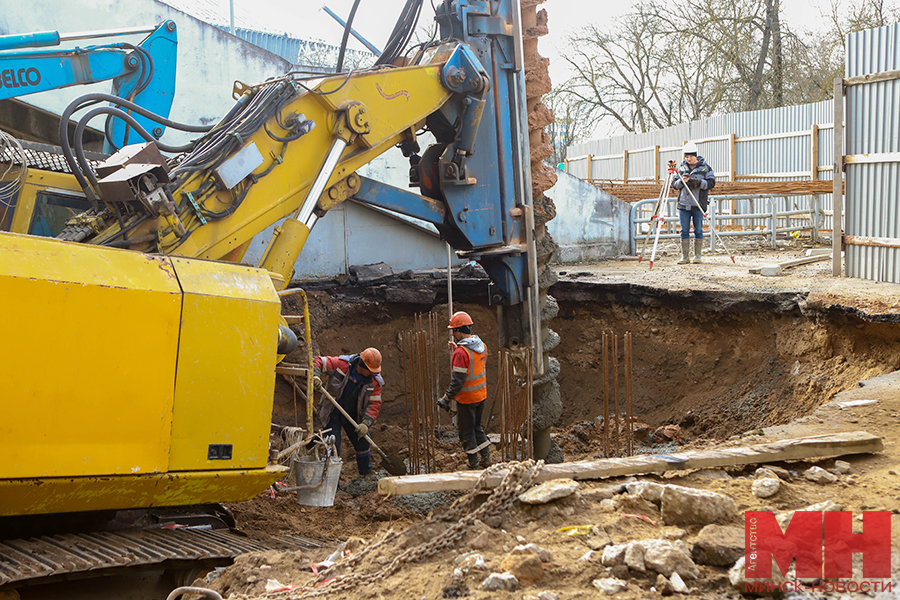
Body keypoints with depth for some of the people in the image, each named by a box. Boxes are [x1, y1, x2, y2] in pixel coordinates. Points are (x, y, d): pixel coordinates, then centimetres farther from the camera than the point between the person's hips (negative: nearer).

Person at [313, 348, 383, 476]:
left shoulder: (375, 381, -12)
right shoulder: (342, 364, -22)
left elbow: (375, 403, -12)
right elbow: (318, 362, -16)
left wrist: (366, 423, -25)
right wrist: (315, 376, -37)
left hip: (353, 415, 4)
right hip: (333, 412, -4)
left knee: (362, 445, 13)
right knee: (333, 446, -10)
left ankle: (367, 476, 36)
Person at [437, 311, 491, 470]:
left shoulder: (461, 353, -25)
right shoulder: (481, 346, 1)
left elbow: (458, 381, -25)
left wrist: (447, 398, -17)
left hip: (466, 399, -8)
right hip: (481, 395, 8)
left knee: (466, 431, 7)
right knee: (476, 426, 23)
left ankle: (473, 464, 15)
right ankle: (486, 459, 24)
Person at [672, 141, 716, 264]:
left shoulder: (705, 167, 3)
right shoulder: (682, 168, 11)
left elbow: (711, 183, -3)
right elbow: (674, 184, 11)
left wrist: (699, 182, -17)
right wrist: (681, 181, -10)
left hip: (698, 205, -3)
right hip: (683, 204, 3)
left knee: (698, 230, 1)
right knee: (684, 231, 2)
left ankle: (697, 256, 8)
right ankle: (685, 256, 6)